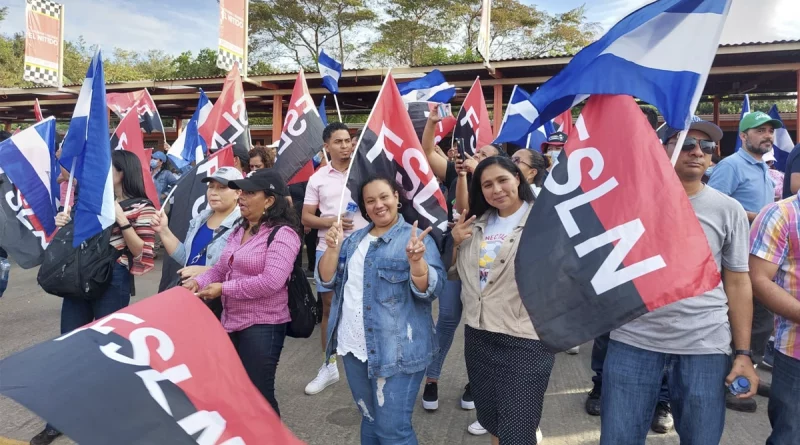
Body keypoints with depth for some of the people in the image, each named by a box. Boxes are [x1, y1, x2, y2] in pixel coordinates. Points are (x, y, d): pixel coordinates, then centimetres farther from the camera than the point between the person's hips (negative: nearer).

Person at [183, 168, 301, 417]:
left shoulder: (282, 234, -17)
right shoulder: (239, 230, 10)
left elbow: (271, 282, -27)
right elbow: (221, 268, 14)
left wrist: (223, 289, -20)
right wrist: (199, 281, -7)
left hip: (263, 325, -9)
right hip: (231, 322, 9)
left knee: (258, 393, 3)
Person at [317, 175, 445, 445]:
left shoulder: (415, 238, -8)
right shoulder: (354, 239, 11)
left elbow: (430, 290, -16)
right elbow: (327, 280, 8)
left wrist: (415, 260, -34)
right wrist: (334, 248, -8)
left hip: (397, 351, -6)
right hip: (353, 349, 6)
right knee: (369, 419, 22)